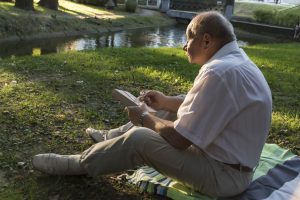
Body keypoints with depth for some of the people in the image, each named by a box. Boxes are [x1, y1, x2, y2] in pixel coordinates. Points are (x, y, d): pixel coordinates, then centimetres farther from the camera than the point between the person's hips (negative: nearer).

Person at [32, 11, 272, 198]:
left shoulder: (220, 73, -29)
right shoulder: (234, 60, 5)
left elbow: (179, 139, -27)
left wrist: (145, 117, -9)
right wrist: (166, 102, 10)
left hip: (224, 174, -9)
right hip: (229, 157, 9)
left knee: (138, 139, -11)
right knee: (155, 124, 18)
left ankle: (76, 164, 10)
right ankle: (111, 139, 39)